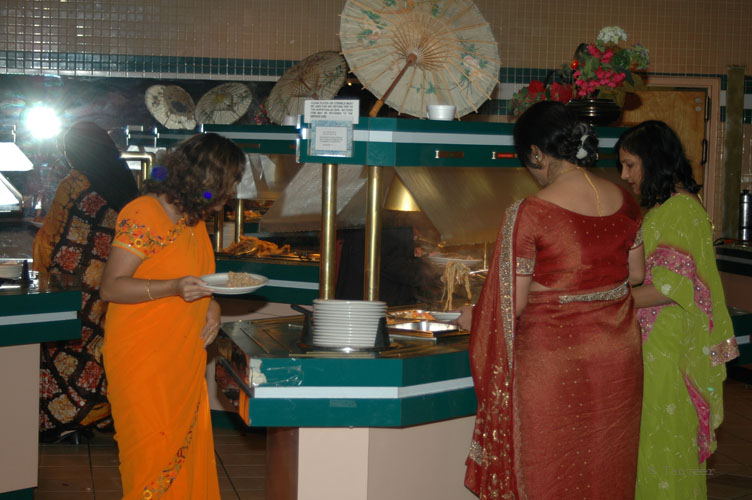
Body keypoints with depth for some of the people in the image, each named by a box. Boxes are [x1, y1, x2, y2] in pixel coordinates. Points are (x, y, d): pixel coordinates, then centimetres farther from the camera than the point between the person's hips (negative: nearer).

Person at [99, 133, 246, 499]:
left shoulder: (193, 218, 12)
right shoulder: (144, 214, -15)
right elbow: (111, 287, -17)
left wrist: (211, 305, 3)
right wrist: (174, 287, -30)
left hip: (186, 359, 8)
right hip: (143, 359, -8)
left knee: (189, 448, 10)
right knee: (154, 455, -3)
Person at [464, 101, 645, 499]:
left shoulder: (530, 213, -18)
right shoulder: (623, 201, -1)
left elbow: (513, 303, -16)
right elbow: (635, 274, 9)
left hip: (552, 358, -5)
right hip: (618, 353, 5)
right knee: (607, 466, 18)